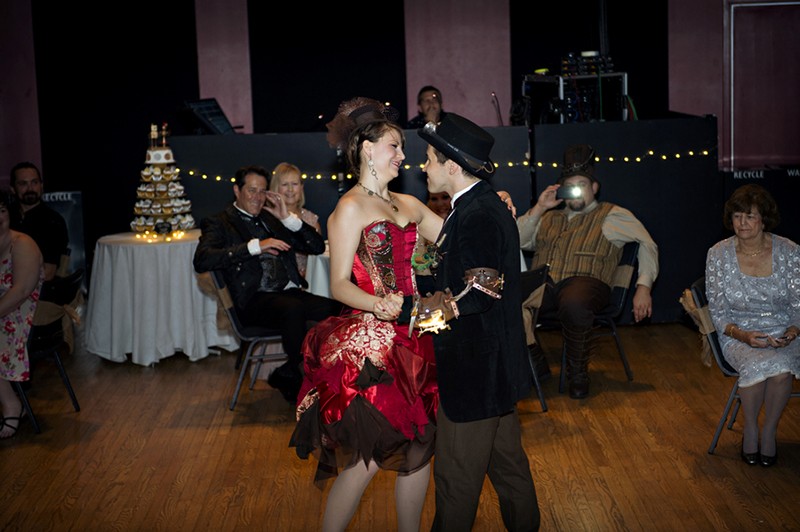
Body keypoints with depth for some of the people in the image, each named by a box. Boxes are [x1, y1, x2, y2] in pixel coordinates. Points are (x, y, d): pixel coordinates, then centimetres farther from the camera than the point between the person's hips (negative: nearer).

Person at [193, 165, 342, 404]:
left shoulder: (271, 218, 24)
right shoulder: (219, 223, 7)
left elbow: (318, 247, 19)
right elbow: (202, 261, -14)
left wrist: (287, 218, 5)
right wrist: (254, 247, -20)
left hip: (290, 292, 6)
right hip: (254, 300, -6)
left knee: (338, 309, -21)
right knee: (293, 308, -37)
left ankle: (287, 375, -7)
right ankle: (293, 376, -14)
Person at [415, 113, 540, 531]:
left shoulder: (478, 215, -21)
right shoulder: (485, 206, 10)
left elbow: (479, 293, -27)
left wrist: (419, 310, -22)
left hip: (474, 368, -10)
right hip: (492, 364, 10)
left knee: (457, 475, 2)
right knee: (506, 461, 22)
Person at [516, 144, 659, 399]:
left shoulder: (612, 215, 18)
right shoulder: (549, 218, 30)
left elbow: (647, 244, 13)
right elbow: (519, 241, 17)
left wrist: (643, 287, 1)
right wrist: (539, 208, 9)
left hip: (584, 281, -4)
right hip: (543, 282, 4)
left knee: (574, 304, -43)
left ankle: (577, 372, -18)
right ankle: (535, 362, -7)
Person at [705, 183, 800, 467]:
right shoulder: (719, 254, -3)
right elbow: (717, 312, -1)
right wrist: (743, 335, -19)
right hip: (738, 336, 0)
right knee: (759, 365, -34)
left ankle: (770, 430, -8)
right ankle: (750, 429, -8)